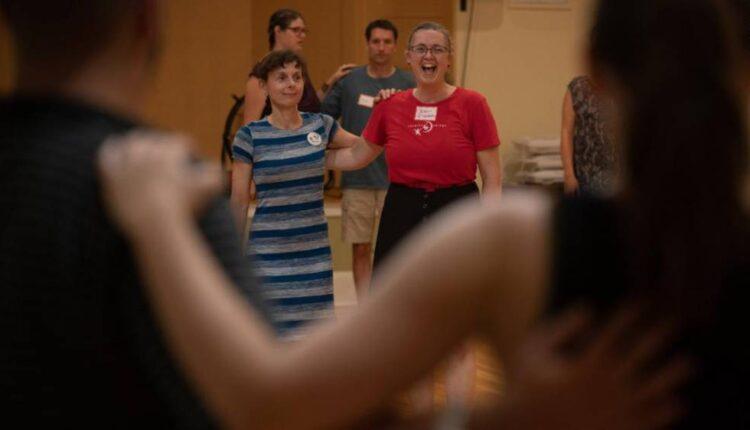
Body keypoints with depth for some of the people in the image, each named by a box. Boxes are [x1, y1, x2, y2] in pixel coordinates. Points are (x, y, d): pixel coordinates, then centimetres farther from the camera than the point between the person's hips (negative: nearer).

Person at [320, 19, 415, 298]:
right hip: (356, 180, 1)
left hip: (395, 181, -1)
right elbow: (323, 120, 10)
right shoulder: (349, 81, 3)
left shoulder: (408, 84, 1)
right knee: (360, 248, 6)